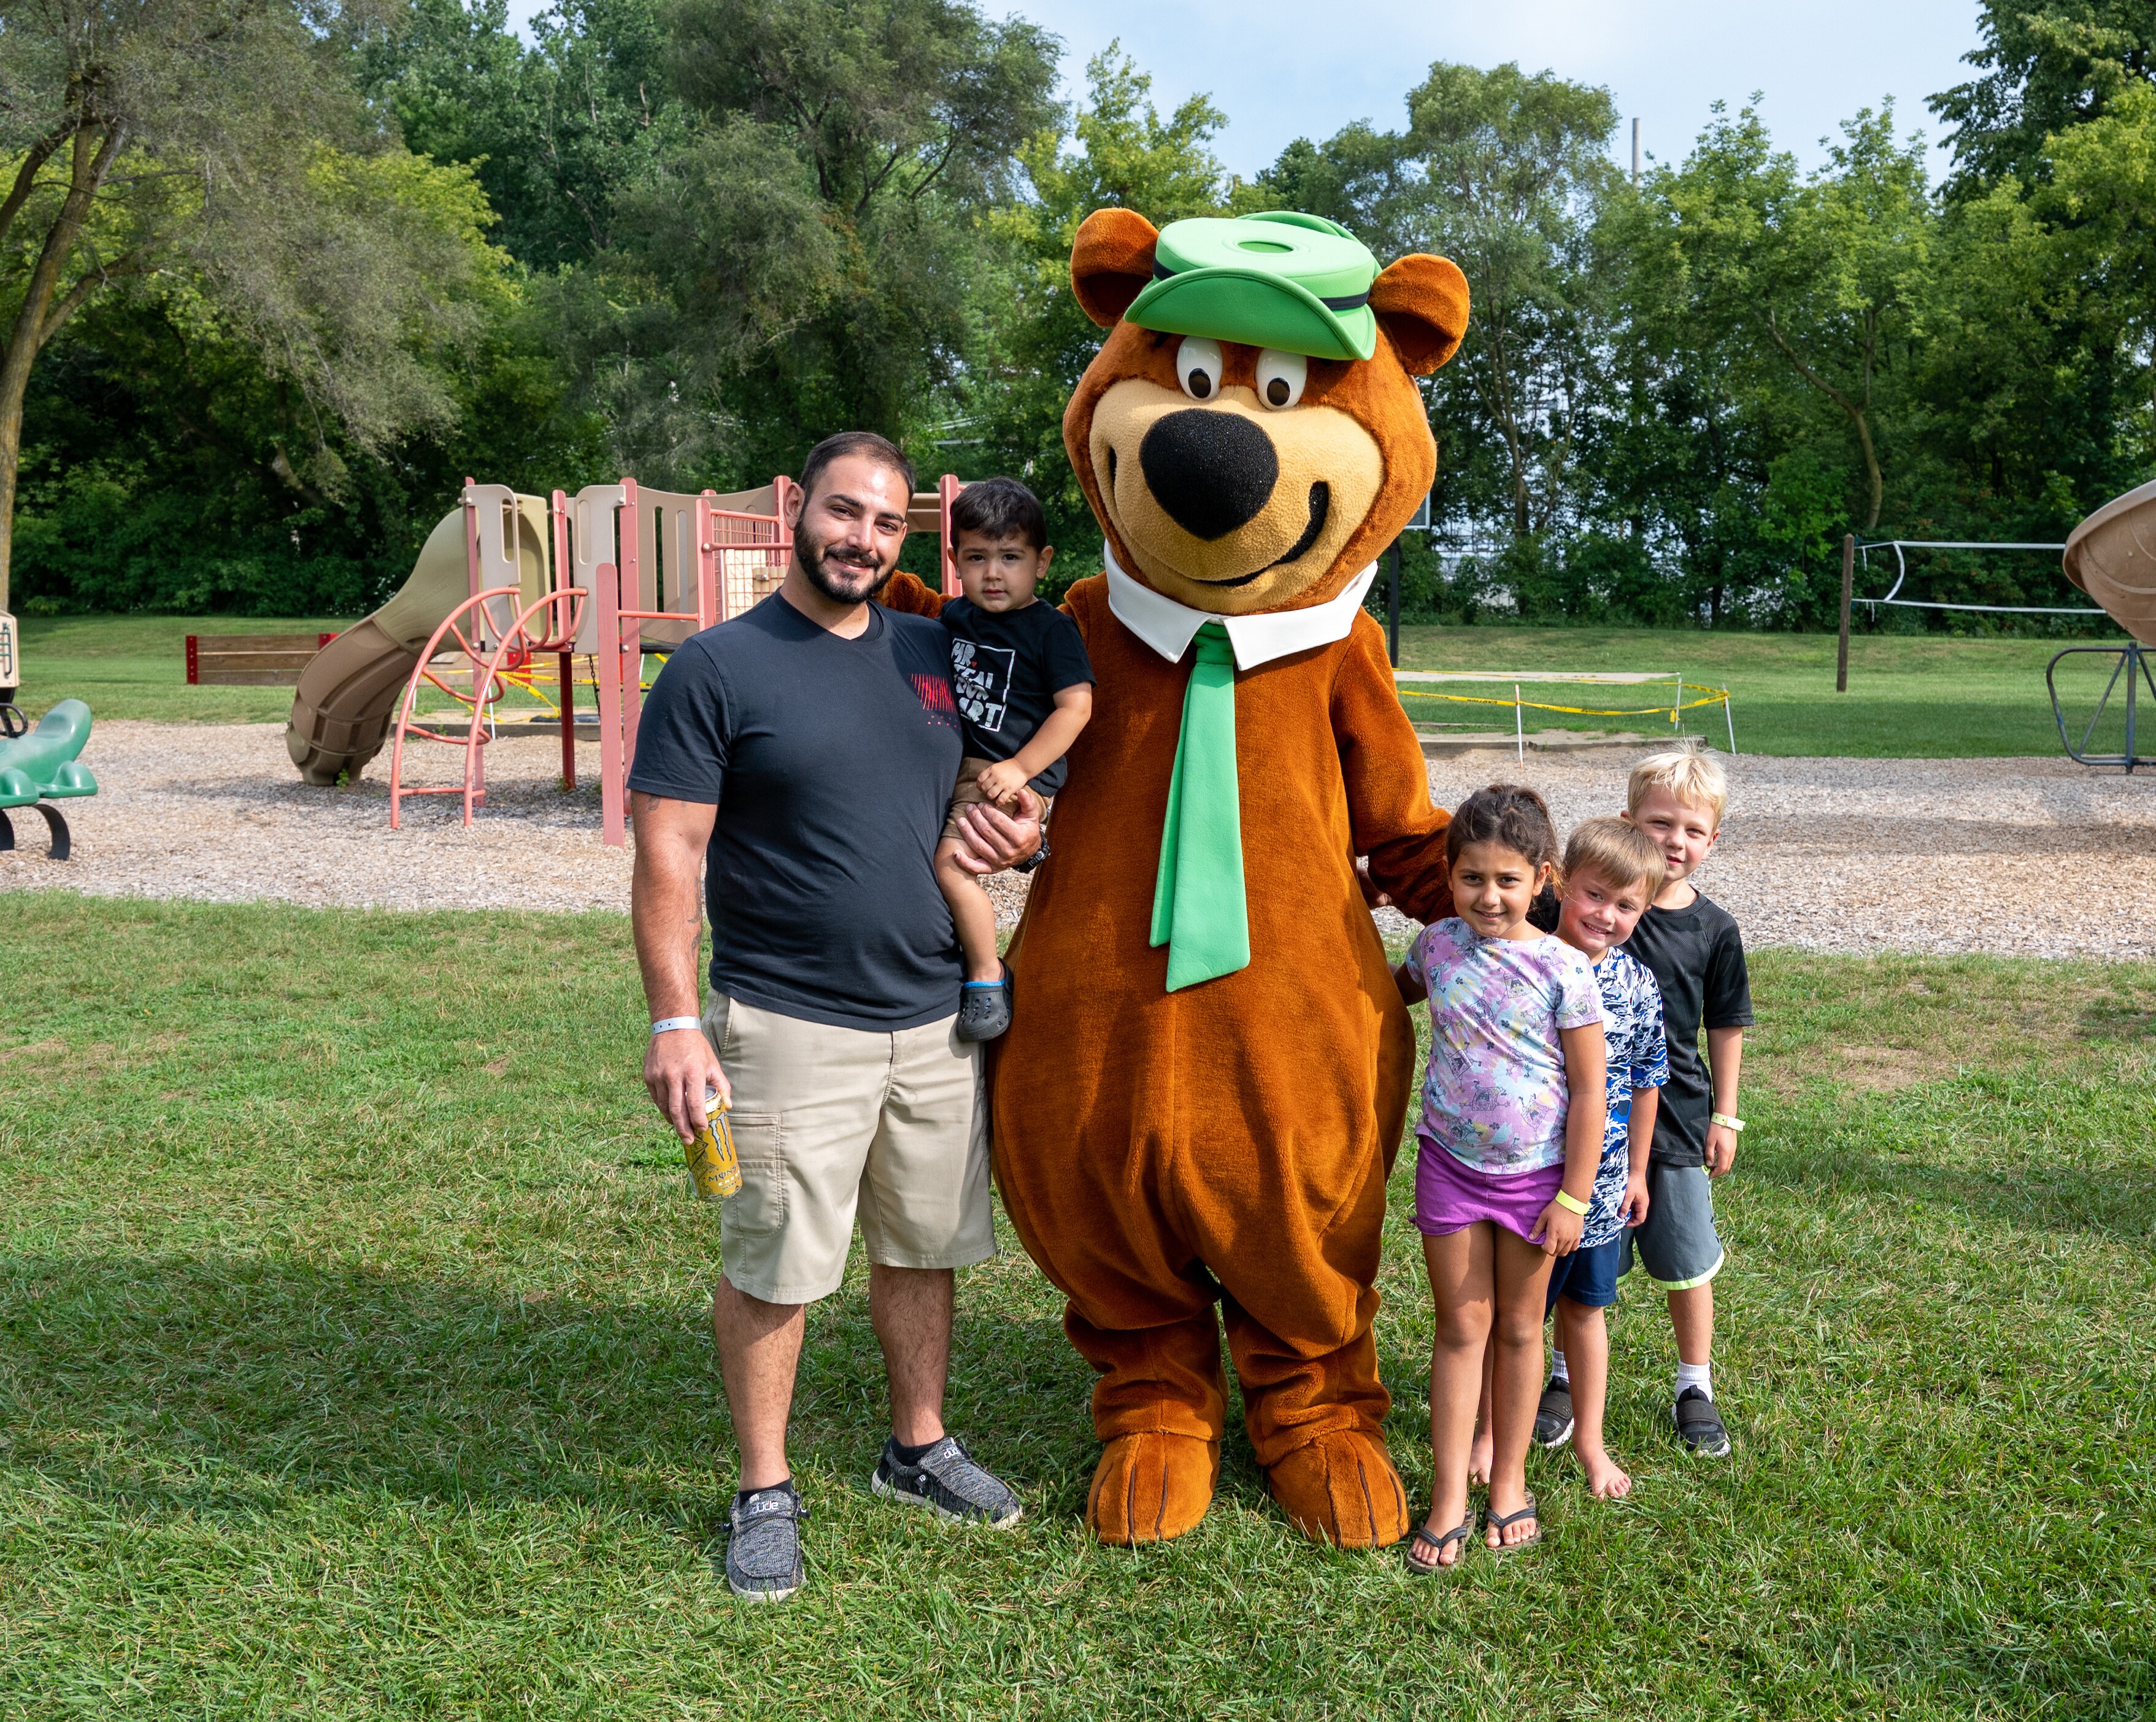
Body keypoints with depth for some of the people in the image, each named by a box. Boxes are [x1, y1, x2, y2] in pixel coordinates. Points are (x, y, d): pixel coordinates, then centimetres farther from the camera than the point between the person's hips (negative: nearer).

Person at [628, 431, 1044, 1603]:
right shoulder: (717, 667, -7)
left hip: (937, 1019, 5)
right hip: (789, 1026, -5)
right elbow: (667, 856, -10)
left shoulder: (934, 655, 9)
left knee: (923, 1247, 16)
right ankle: (765, 1494, 20)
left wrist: (1023, 829, -2)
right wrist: (674, 1022, -17)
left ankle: (919, 1447, 34)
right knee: (774, 1267, 3)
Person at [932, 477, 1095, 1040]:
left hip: (1013, 777, -8)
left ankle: (988, 976, -8)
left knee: (950, 859, -23)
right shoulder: (953, 617, 10)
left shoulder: (1052, 629, -9)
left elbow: (1076, 706, -15)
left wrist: (1019, 769, -20)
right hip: (956, 766, 8)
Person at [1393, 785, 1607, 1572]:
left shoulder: (1563, 970, -14)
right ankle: (1449, 1495, 14)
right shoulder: (1437, 946, -4)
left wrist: (1573, 1197, -10)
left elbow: (1588, 1091, -10)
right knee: (1461, 1326, 8)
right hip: (1451, 1167, 2)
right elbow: (1395, 992, 22)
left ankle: (1509, 1481, 28)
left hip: (1534, 1175, -2)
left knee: (1519, 1327, 13)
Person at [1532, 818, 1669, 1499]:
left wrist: (1636, 1171, 12)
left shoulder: (1638, 987, -4)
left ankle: (1588, 1438, 33)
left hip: (1601, 1180, 3)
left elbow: (1645, 1083, 7)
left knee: (1584, 1305, 17)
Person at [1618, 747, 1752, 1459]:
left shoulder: (1714, 930, -2)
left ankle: (1695, 1387, 31)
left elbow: (1726, 1028, 7)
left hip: (1675, 1118, 1)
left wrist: (1724, 1116, 7)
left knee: (1687, 1263, 11)